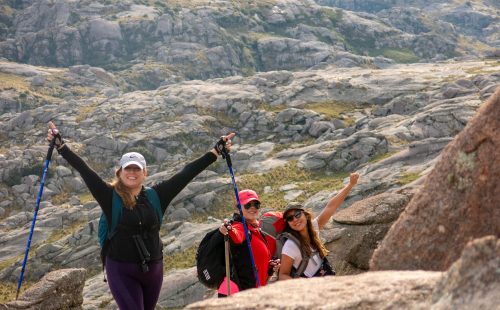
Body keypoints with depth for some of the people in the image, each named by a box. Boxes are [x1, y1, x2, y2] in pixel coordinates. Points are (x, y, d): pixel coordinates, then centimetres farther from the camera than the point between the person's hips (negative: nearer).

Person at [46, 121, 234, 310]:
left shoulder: (156, 196, 0)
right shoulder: (110, 197, -6)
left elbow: (187, 173, 1)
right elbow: (84, 170, -10)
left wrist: (217, 150, 1)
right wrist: (60, 144, -14)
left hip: (153, 268, 3)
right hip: (121, 269, -3)